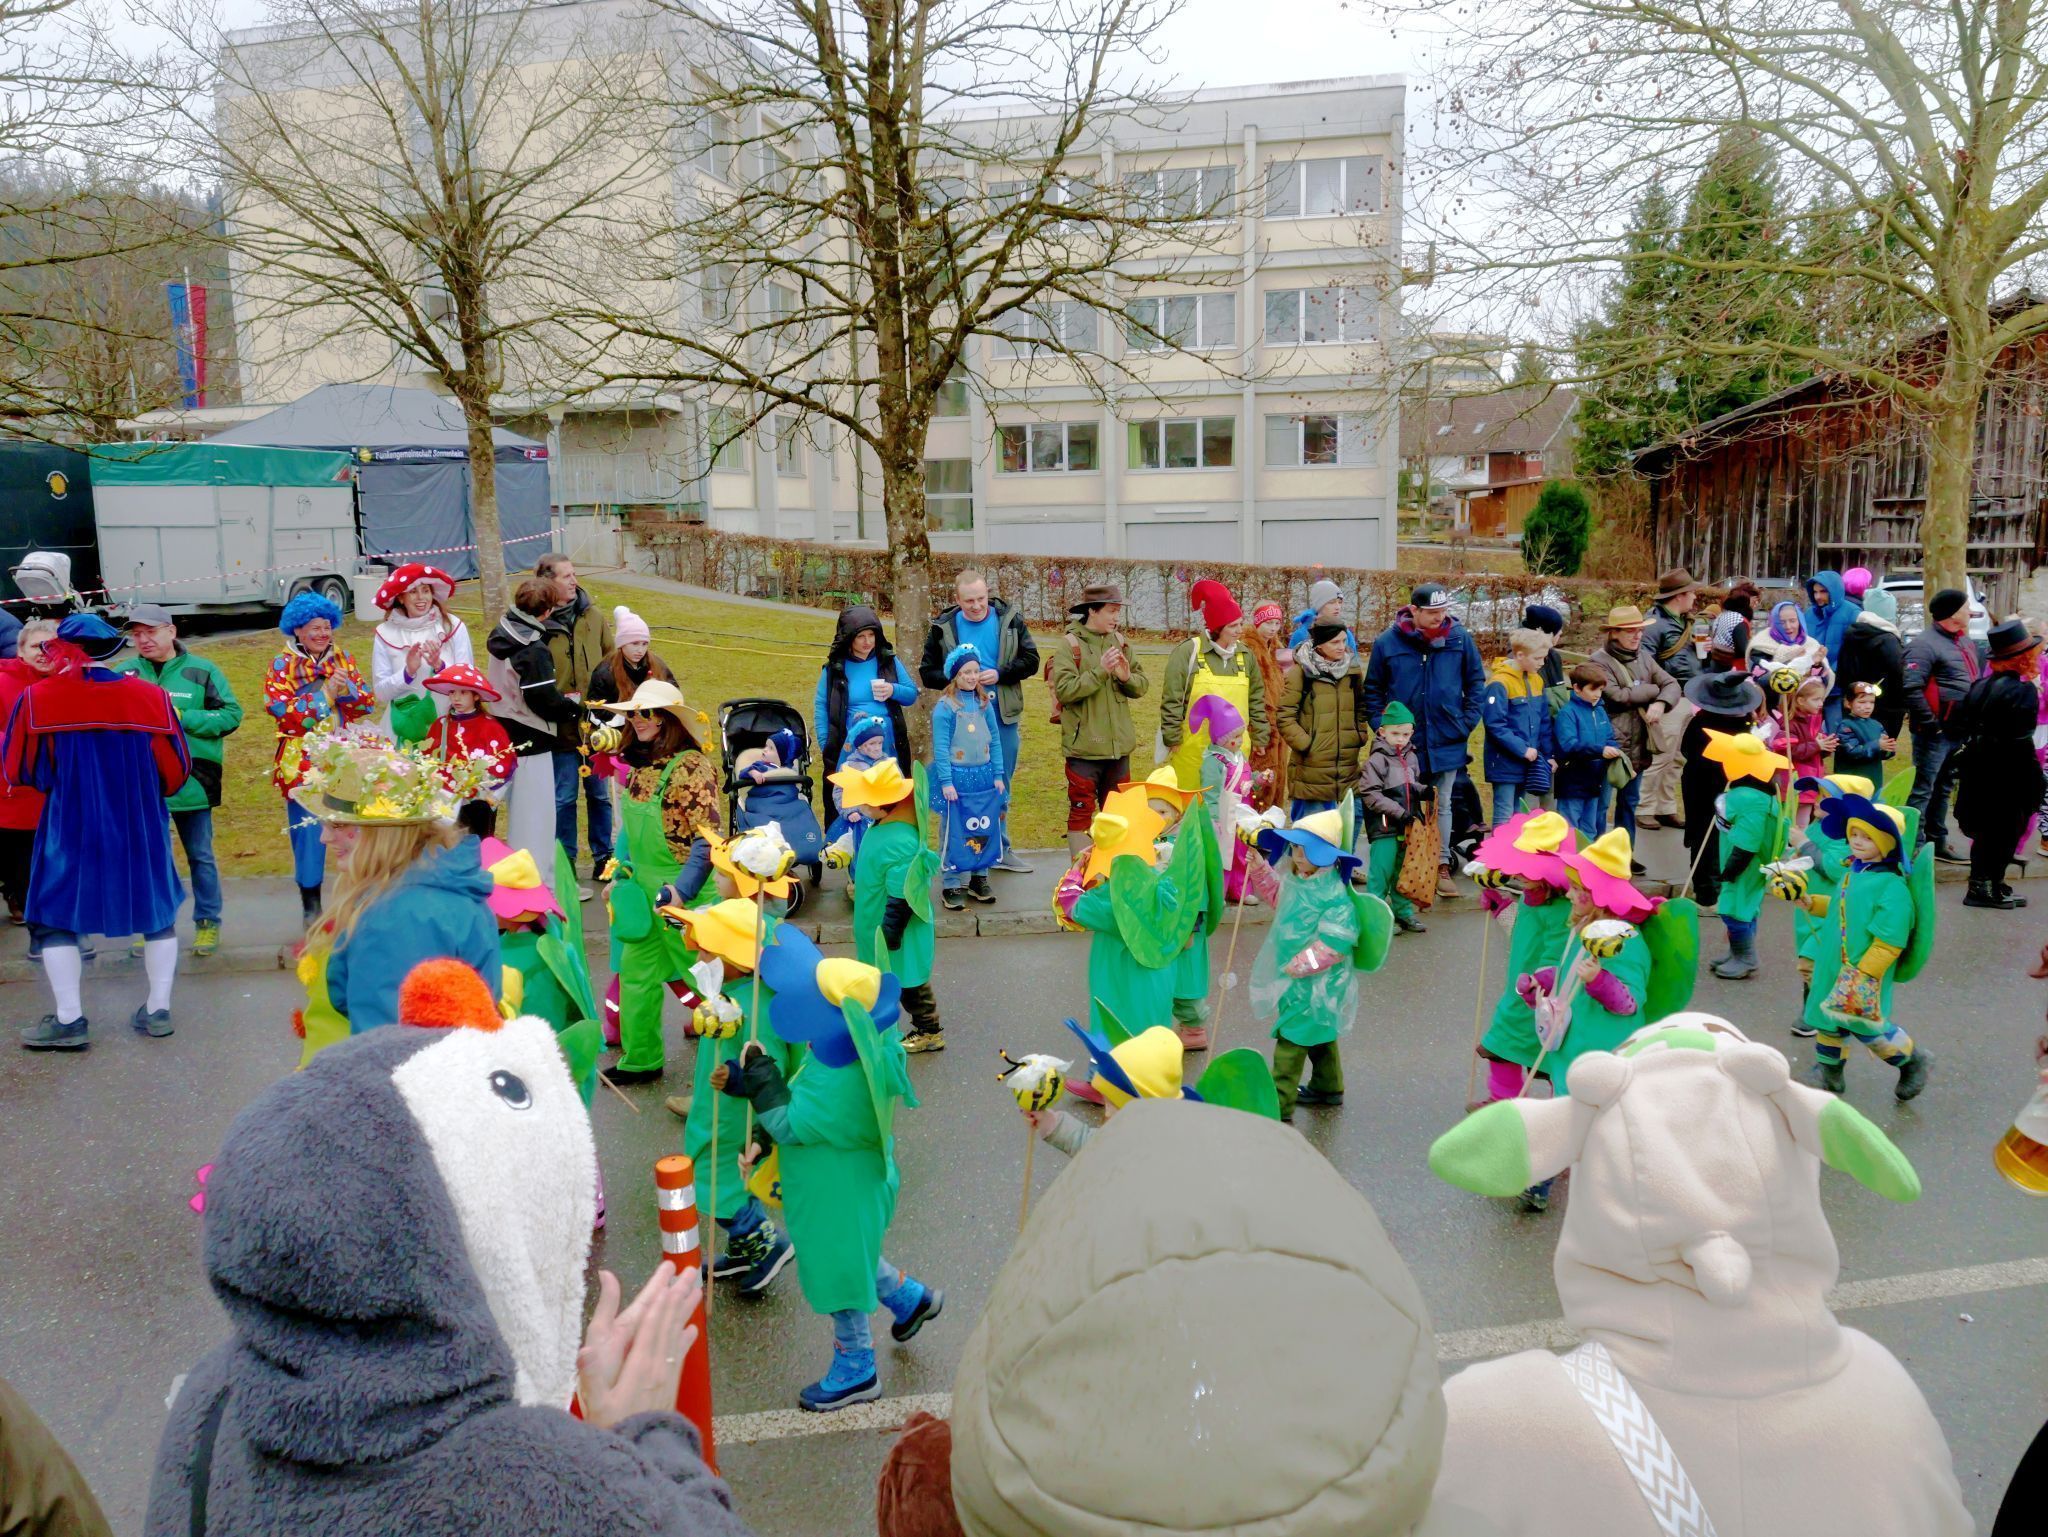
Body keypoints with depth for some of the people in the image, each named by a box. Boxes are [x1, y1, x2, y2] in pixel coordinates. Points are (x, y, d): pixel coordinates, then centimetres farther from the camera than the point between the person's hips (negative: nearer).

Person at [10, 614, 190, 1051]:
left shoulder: (36, 700, -9)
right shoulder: (151, 697, -6)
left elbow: (16, 770, -1)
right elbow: (176, 771, 0)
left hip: (70, 830, -2)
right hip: (142, 828, 2)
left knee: (56, 918, 12)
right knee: (159, 910, 17)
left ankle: (69, 1019, 8)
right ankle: (158, 1009, 16)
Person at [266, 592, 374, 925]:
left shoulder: (343, 659, 9)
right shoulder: (282, 665, 0)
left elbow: (368, 703, 3)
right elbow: (283, 713, -11)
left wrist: (347, 687, -16)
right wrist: (325, 693, -17)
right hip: (303, 765, -2)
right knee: (309, 834, 1)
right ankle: (311, 907, 14)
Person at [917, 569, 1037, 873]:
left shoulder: (1010, 620, -1)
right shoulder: (943, 628, -2)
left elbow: (1030, 660, -1)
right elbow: (927, 673, 0)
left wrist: (999, 674, -16)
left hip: (1003, 718, 2)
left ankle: (1000, 850, 26)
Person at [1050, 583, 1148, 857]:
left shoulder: (1119, 642, 7)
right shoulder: (1069, 644, -9)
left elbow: (1142, 685, 7)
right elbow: (1064, 689, -19)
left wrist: (1127, 677, -14)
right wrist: (1100, 671, -24)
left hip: (1118, 745, 6)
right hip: (1084, 746, -5)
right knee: (1081, 811, 2)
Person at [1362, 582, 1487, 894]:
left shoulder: (1460, 638, -4)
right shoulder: (1388, 641, -8)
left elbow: (1476, 682, 5)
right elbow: (1373, 689, 1)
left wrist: (1467, 721, -2)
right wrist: (1381, 726, -6)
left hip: (1446, 740, 1)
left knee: (1442, 806, 12)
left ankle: (1442, 867, 22)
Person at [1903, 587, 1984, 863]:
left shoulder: (1967, 642, 15)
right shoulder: (1925, 644, -15)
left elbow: (1977, 679, 26)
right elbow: (1911, 688, -24)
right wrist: (1929, 724, -23)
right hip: (1936, 732, -9)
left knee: (1944, 788, 17)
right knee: (1923, 788, -5)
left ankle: (1937, 843, 27)